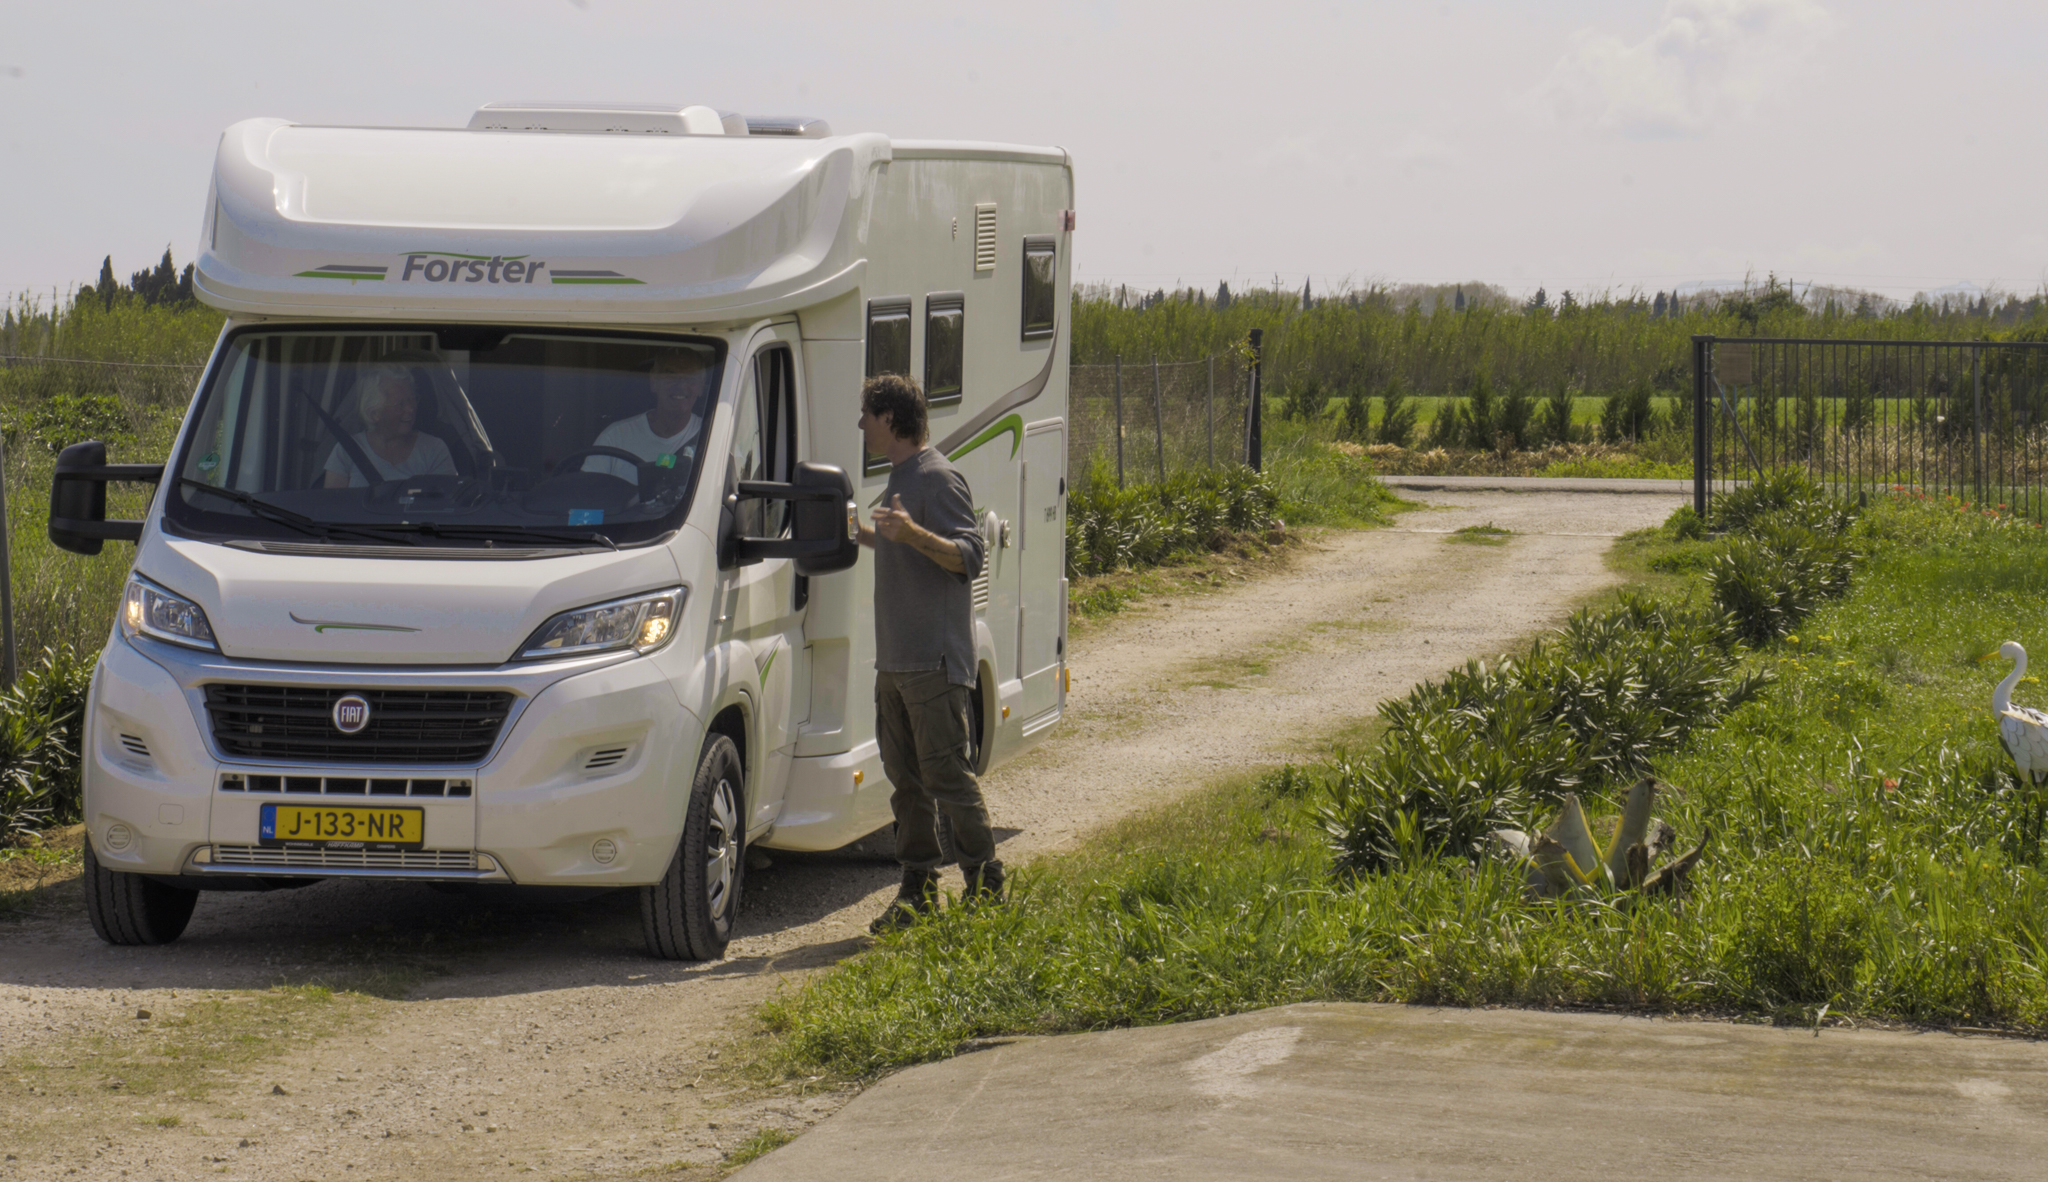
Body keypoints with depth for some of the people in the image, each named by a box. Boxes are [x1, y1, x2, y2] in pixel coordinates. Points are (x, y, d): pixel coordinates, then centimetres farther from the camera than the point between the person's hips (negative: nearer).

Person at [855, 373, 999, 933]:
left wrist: (912, 534, -34)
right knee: (905, 776, 9)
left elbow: (968, 555, -20)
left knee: (947, 775, -6)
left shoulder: (939, 479, -12)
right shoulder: (901, 478, 17)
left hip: (935, 660, -10)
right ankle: (918, 890, 13)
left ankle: (986, 884, 2)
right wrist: (865, 534, 34)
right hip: (895, 657, 10)